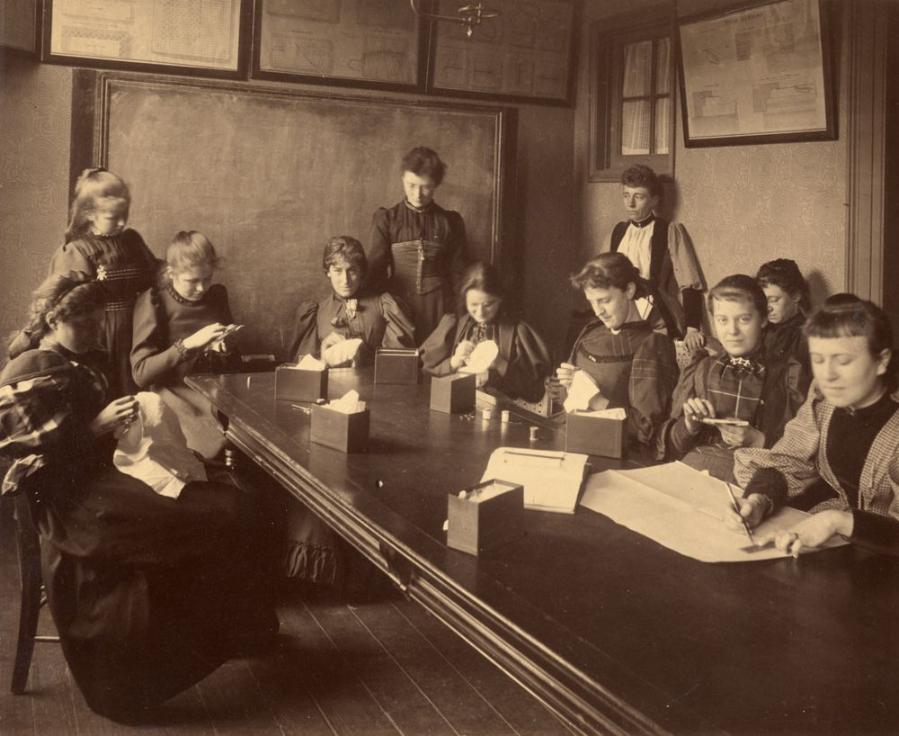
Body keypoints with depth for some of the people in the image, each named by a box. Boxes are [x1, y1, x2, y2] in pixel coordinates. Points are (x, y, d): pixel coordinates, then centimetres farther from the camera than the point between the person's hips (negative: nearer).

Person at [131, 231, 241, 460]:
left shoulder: (217, 296, 11)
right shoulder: (154, 301, -3)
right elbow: (140, 373, -10)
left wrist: (226, 350, -1)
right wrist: (188, 344, -20)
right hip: (178, 393, -5)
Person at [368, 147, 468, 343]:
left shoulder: (450, 222, 7)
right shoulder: (386, 219, 4)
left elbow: (458, 273, 9)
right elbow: (376, 269, 1)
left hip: (438, 308, 1)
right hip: (398, 304, -1)